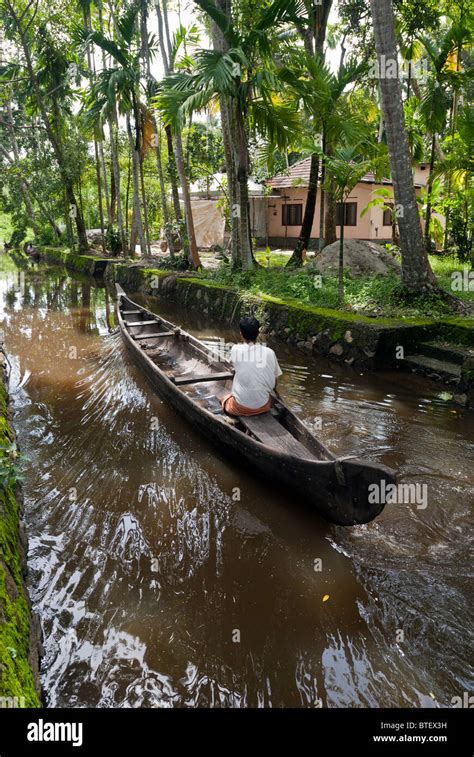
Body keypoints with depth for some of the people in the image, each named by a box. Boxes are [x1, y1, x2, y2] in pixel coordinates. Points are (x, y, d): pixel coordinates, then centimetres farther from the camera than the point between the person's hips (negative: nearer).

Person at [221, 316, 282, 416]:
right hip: (263, 406, 2)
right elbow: (274, 383, 3)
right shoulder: (269, 352, -7)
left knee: (226, 399, 32)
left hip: (240, 407, -2)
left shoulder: (235, 349, -10)